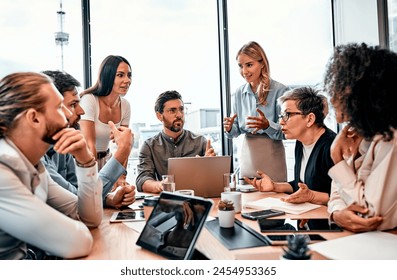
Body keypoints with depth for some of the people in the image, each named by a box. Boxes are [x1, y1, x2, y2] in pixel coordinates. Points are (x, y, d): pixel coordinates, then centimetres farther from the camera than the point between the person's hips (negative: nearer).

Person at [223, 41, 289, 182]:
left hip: (271, 155, -4)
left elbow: (285, 132, -11)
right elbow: (236, 131, 8)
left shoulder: (279, 90, -9)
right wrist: (229, 129, -14)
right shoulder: (239, 93, 4)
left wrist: (267, 125, -29)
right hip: (247, 153, 4)